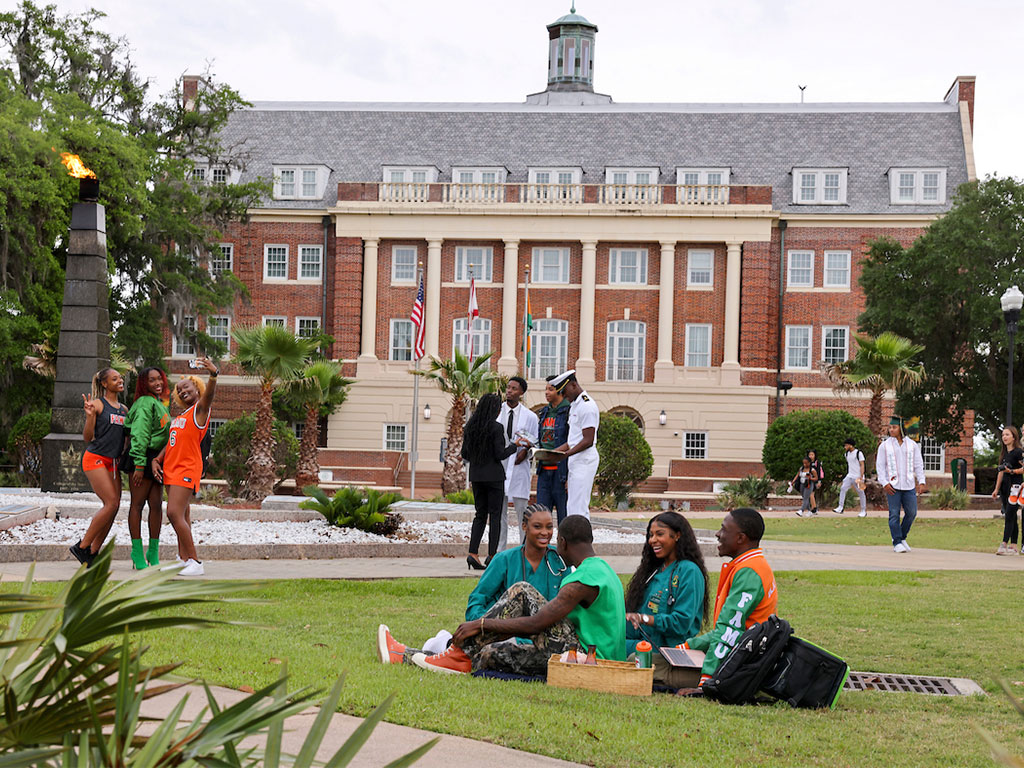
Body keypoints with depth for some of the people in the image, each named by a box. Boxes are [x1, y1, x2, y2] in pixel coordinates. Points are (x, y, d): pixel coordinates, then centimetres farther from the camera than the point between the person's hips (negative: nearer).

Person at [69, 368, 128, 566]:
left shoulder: (124, 409, 16)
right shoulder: (98, 404, -4)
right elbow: (87, 438, -7)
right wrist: (90, 415, -20)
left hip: (113, 462, 7)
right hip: (95, 458, -7)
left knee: (114, 507, -1)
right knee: (111, 504, -16)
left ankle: (93, 552, 5)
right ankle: (82, 546, -7)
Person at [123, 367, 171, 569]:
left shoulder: (160, 404, 19)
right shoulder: (145, 404, -10)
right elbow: (139, 434, -16)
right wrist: (139, 465, -21)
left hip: (157, 459, 9)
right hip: (143, 457, -9)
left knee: (157, 505, 6)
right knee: (138, 504, -4)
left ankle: (153, 552, 11)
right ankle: (137, 553, -2)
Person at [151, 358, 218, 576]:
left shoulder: (200, 409, -3)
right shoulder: (179, 417, 22)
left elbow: (209, 394, -25)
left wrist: (213, 374, -46)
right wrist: (156, 460, 5)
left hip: (188, 468, -9)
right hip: (172, 468, 9)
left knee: (175, 513, -18)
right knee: (181, 516, 10)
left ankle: (195, 562, -17)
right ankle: (183, 559, 15)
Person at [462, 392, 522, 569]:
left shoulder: (470, 427, 5)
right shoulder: (496, 427, -13)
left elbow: (465, 454, 9)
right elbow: (500, 454, -14)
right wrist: (514, 446, 2)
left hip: (476, 475, 6)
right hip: (494, 475, -6)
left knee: (480, 514, 11)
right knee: (495, 515, 2)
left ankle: (473, 553, -2)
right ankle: (492, 556, 1)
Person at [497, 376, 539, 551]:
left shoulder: (530, 416, 4)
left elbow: (535, 442, 10)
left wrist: (525, 451, -9)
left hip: (519, 466, -1)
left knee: (522, 509, -3)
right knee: (499, 509, 5)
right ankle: (500, 551, 12)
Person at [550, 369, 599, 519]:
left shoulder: (587, 406, -13)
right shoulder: (574, 405, 19)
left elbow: (588, 441, -19)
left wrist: (566, 454, -23)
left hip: (585, 460, -10)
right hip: (575, 462, 10)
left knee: (578, 508, -13)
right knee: (571, 508, 9)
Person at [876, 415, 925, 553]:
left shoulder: (912, 445, 7)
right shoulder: (884, 445, 2)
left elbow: (918, 465, 8)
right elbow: (880, 466, 1)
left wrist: (921, 482, -3)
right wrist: (884, 484, -10)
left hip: (908, 485, 2)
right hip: (892, 485, -2)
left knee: (911, 513, 1)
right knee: (894, 514, -5)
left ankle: (901, 538, 21)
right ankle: (897, 543, 0)